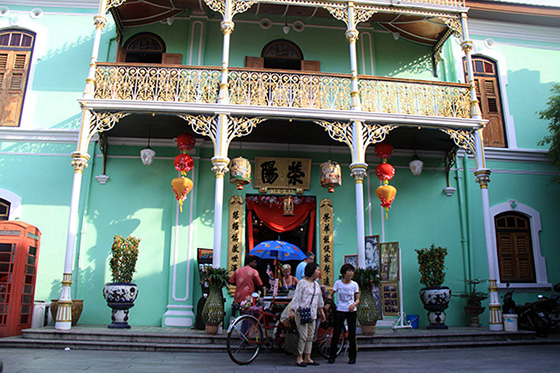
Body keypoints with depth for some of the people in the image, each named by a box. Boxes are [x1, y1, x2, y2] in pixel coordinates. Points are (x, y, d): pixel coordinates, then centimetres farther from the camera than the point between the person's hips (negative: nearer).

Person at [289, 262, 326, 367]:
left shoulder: (316, 284, 15)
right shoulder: (302, 283, -8)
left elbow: (319, 299, 25)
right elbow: (296, 297, -12)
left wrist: (321, 311, 28)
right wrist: (292, 311, -18)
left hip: (312, 314, 8)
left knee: (310, 336, 9)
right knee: (303, 336, -7)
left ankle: (307, 358, 17)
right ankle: (299, 358, 4)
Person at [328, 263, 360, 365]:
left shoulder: (354, 284, 1)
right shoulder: (338, 283, -1)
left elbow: (357, 299, 4)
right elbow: (331, 294, 6)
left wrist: (354, 304, -17)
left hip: (351, 311, 1)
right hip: (340, 311, -1)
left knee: (352, 335, 5)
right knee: (336, 334, 0)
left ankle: (352, 357, 17)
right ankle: (332, 356, 12)